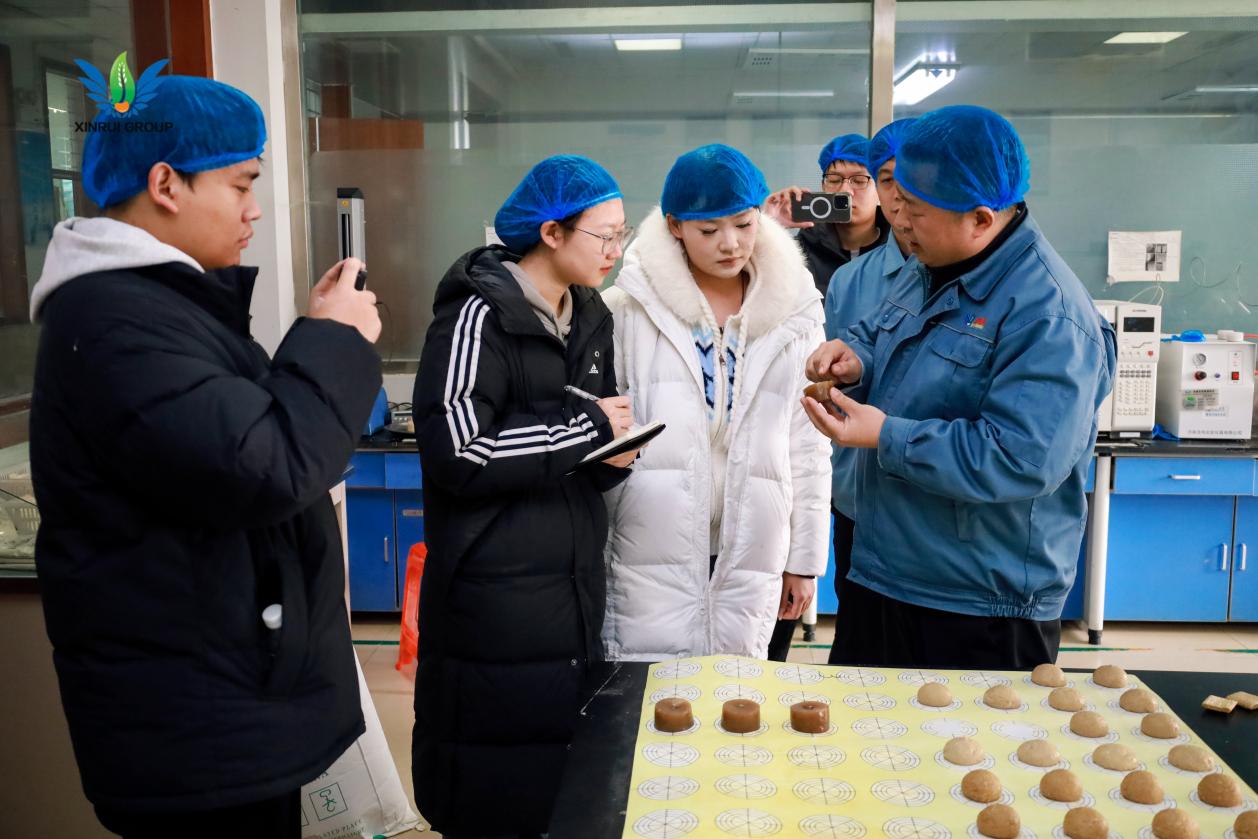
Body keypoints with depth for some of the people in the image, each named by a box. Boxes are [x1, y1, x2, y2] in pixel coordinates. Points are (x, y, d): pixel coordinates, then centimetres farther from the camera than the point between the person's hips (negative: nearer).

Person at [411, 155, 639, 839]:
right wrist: (587, 429, -14)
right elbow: (457, 453, -23)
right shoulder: (480, 313, -13)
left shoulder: (590, 317, 11)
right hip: (495, 597, -7)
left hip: (575, 589, 7)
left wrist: (614, 454, -4)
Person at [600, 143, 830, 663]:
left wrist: (805, 558, 8)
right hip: (653, 550, -2)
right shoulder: (631, 307, -1)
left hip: (749, 555, 2)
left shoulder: (793, 312, 5)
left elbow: (807, 445, 8)